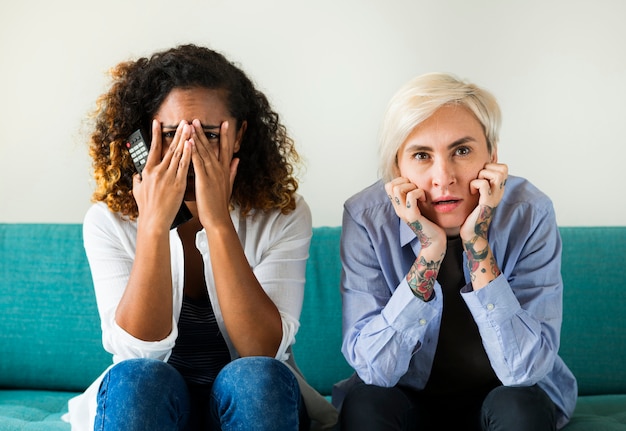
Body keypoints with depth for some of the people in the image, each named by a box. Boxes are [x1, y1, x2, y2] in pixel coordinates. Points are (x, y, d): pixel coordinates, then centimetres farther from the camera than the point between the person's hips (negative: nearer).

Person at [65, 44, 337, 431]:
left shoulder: (282, 214, -10)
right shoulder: (109, 220, -8)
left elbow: (264, 351, -21)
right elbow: (139, 352, -18)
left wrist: (218, 222, -29)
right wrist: (154, 224, -28)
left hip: (252, 400, 0)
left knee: (255, 375, -31)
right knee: (136, 378, -31)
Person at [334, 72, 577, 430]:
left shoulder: (530, 213, -19)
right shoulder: (366, 217, -19)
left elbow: (525, 369, -24)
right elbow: (373, 368, -23)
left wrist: (477, 246, -32)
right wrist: (429, 254, -33)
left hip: (501, 397, 0)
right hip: (407, 398, 0)